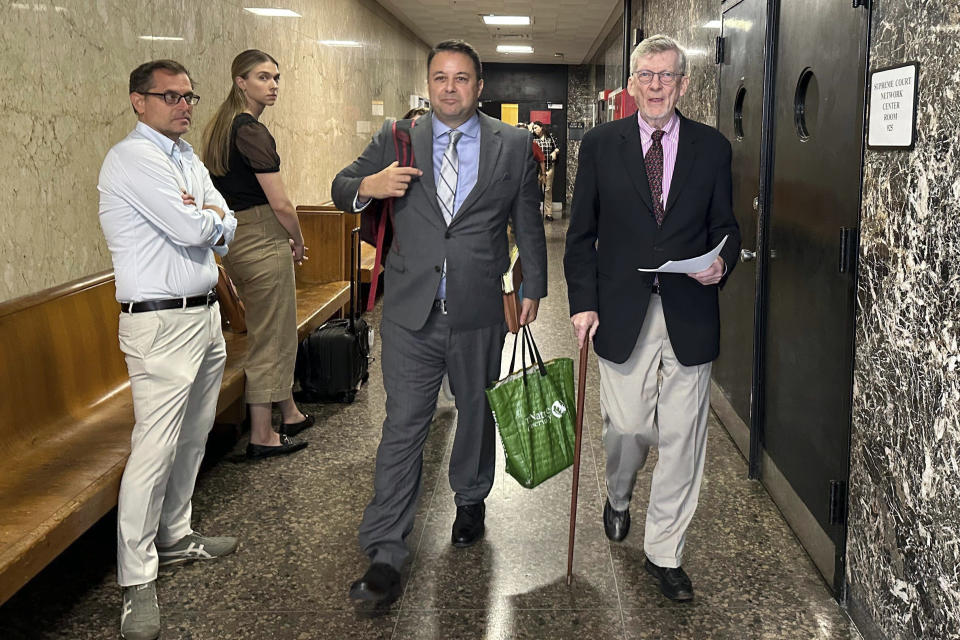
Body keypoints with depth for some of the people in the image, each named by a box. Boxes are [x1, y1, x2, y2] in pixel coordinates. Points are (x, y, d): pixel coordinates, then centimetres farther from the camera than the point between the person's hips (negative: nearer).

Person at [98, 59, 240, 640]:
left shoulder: (188, 158, 17)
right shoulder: (133, 158, -11)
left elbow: (227, 229, 10)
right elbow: (193, 230, -20)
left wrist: (201, 217, -10)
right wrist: (210, 216, 0)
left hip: (206, 314, 9)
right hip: (163, 323, -9)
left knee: (193, 438, 15)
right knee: (156, 449, -8)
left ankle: (175, 537, 31)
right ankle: (138, 582, 1)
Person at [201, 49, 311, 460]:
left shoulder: (220, 128, 13)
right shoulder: (252, 131, -17)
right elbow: (280, 203, -19)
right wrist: (298, 242, -1)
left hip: (235, 240, 10)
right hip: (263, 243, -10)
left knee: (276, 332, 20)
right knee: (269, 338, 0)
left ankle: (289, 414, 34)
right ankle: (262, 437, 9)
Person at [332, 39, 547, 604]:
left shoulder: (514, 145, 4)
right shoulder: (395, 140, 4)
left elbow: (529, 223, 10)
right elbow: (341, 189, 11)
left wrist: (533, 287, 9)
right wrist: (366, 187, -12)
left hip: (479, 313, 1)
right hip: (411, 311, -1)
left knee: (476, 414, 17)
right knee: (403, 427, -3)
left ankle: (471, 500, 44)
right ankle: (386, 557, 0)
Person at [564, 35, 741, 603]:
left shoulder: (712, 147, 5)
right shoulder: (601, 145, 4)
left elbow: (725, 226, 11)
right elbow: (582, 232, 5)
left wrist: (721, 263, -12)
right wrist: (583, 302, -4)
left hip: (690, 315, 1)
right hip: (623, 313, 0)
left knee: (682, 439, 4)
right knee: (627, 427, 6)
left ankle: (665, 552, 21)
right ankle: (619, 499, 42)